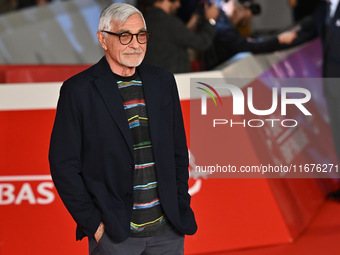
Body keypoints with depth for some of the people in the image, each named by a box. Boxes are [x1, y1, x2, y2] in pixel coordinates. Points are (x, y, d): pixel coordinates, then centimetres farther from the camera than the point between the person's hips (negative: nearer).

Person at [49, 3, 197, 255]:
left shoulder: (162, 80, 7)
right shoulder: (78, 90, -7)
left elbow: (179, 150, 12)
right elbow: (63, 164, -7)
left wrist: (182, 206, 6)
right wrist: (92, 223, -10)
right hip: (114, 233, -4)